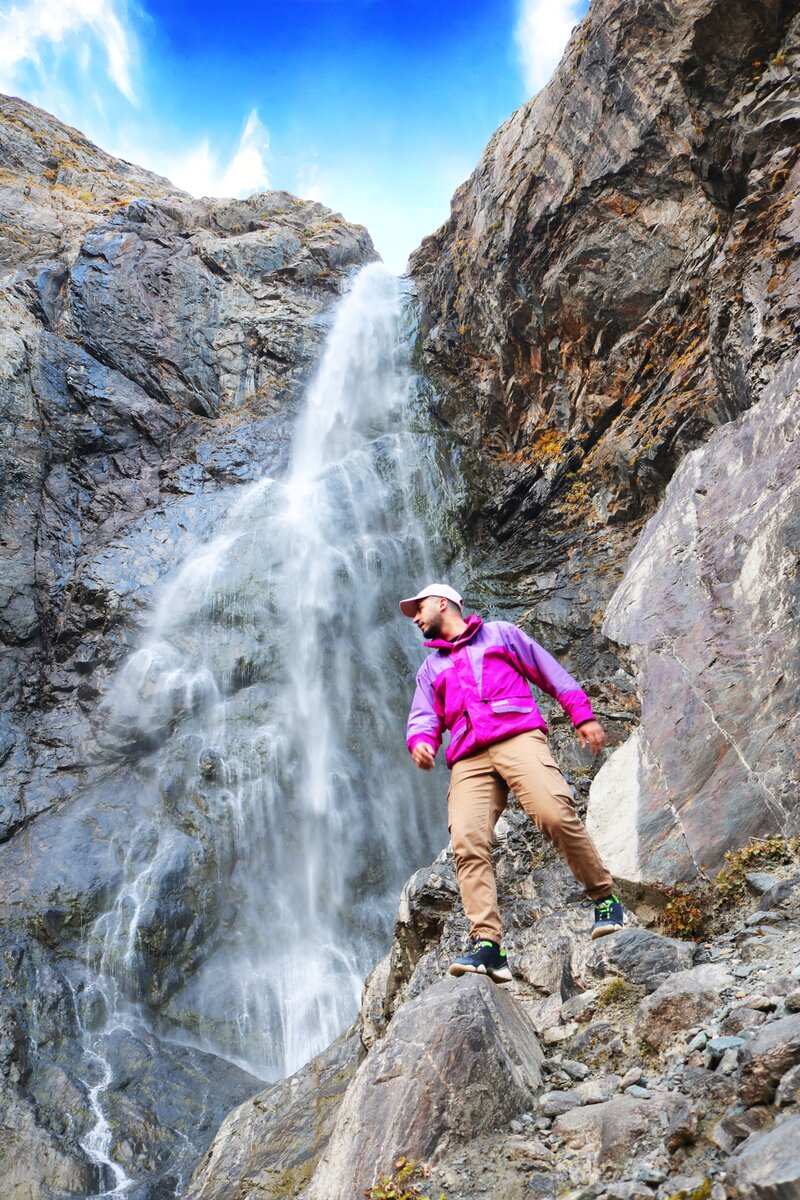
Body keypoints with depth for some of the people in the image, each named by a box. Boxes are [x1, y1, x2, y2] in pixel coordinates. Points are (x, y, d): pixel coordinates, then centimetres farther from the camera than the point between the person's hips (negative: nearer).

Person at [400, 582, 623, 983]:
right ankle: (486, 944, -23)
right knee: (467, 843, -19)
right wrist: (420, 740, -6)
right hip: (468, 760, 3)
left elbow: (551, 672, 19)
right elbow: (423, 718, 18)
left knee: (555, 815, -25)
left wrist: (582, 715, 9)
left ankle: (605, 898, -5)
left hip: (518, 738, -3)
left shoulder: (500, 633, 23)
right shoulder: (430, 669, 32)